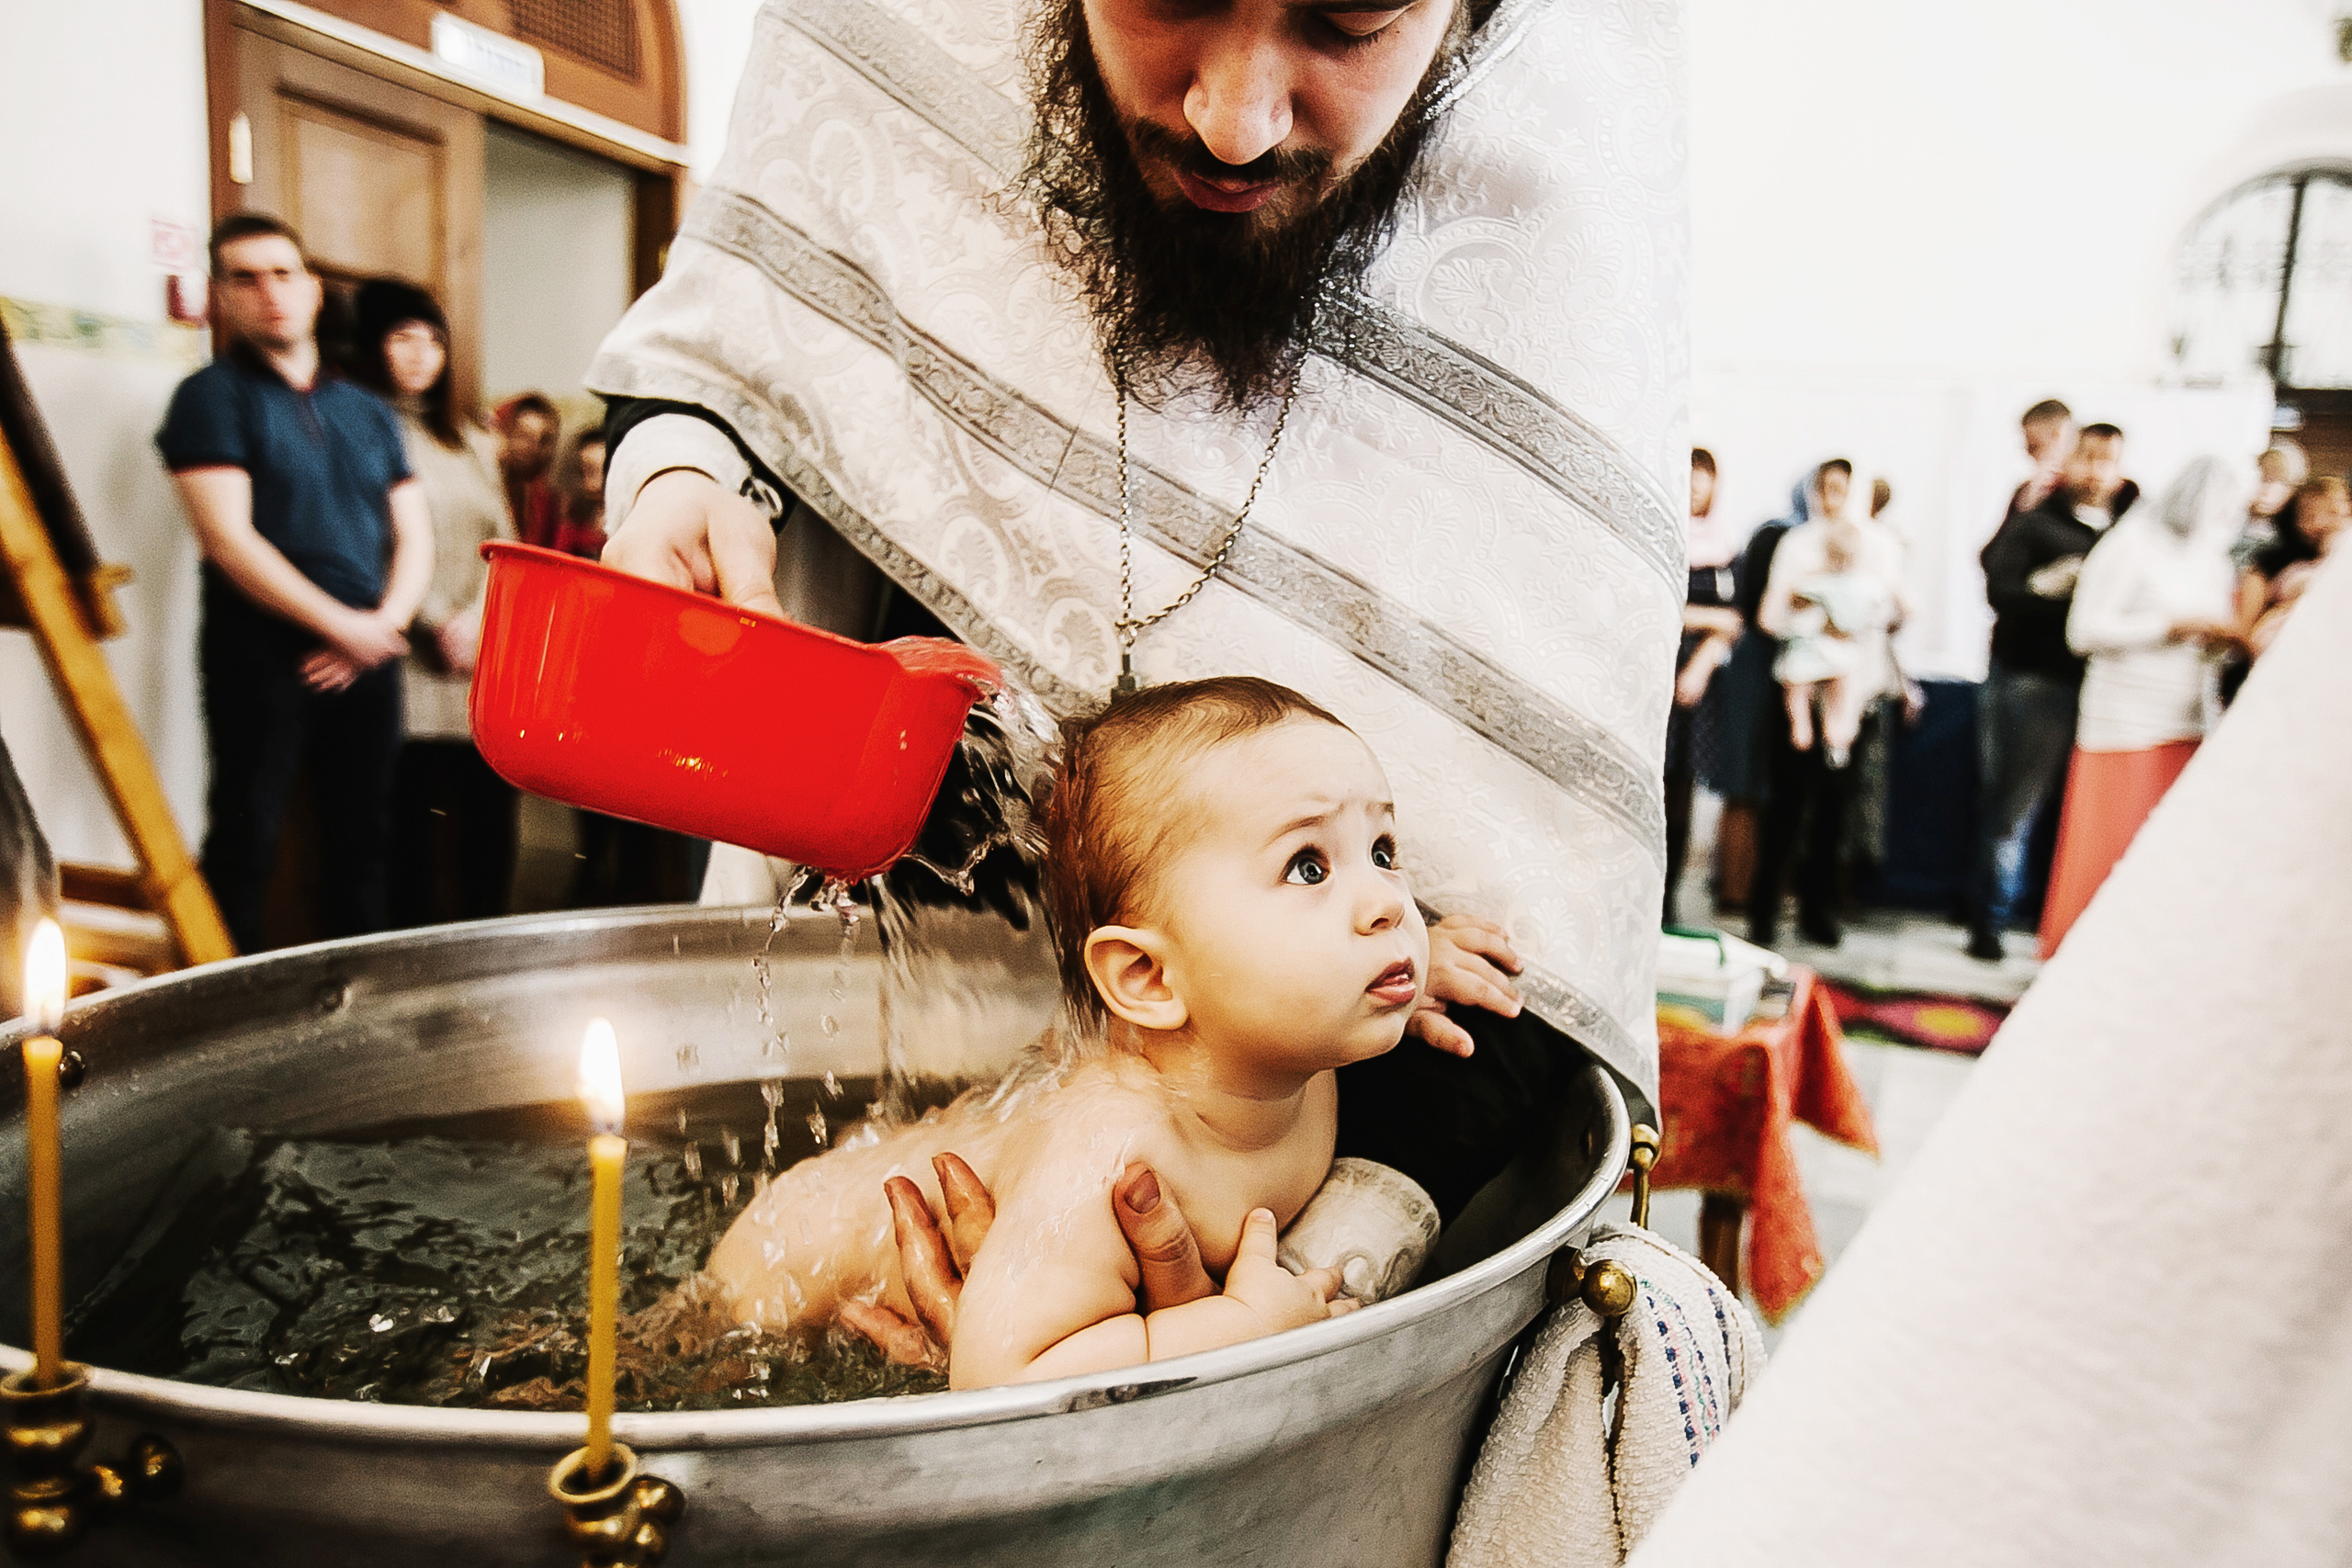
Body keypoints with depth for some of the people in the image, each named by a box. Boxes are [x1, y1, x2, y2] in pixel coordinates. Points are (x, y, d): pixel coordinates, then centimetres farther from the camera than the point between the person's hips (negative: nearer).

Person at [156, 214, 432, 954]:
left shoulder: (368, 410, 17)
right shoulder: (214, 396, 1)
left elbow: (414, 537, 13)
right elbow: (228, 539, -9)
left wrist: (386, 622, -4)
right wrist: (342, 625, -11)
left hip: (367, 655, 5)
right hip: (262, 658, -5)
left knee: (363, 839, 9)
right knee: (245, 848, -3)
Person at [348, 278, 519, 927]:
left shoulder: (471, 441, 22)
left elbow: (502, 540, 15)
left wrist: (479, 617, -1)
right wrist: (439, 624, -10)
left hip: (482, 661, 5)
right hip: (410, 667, -5)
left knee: (490, 814, 2)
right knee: (410, 819, -5)